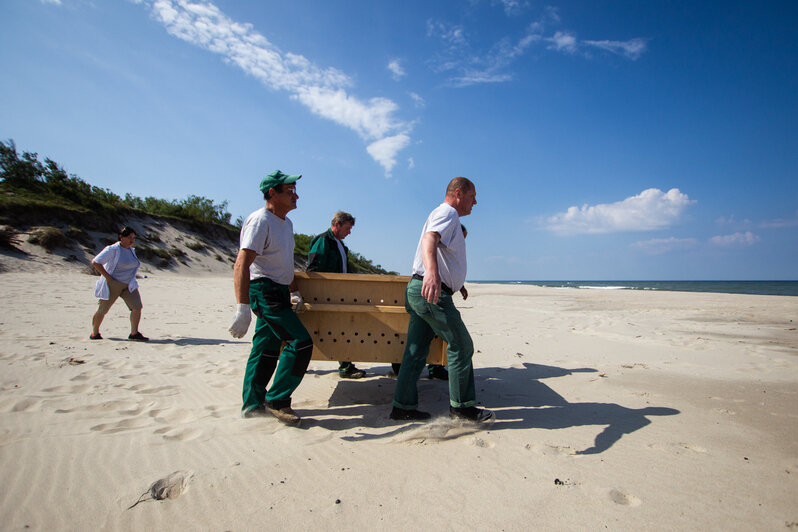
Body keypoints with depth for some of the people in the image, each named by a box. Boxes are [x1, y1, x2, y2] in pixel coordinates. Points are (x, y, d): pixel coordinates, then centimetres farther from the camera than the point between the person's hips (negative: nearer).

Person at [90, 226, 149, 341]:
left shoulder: (132, 250, 10)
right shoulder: (113, 249, -13)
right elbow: (95, 262, -16)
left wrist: (132, 280, 13)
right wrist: (108, 277, -18)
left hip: (129, 285, 6)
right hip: (112, 284, -6)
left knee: (137, 307, -10)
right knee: (102, 310, 7)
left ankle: (134, 333, -7)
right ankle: (94, 333, 27)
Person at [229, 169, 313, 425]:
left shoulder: (287, 223, 15)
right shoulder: (260, 221, -16)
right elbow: (241, 266, -25)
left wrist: (294, 292, 23)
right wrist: (243, 309, -33)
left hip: (278, 292, 9)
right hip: (264, 290, -9)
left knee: (267, 348, 13)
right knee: (300, 342, -12)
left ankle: (253, 404, 25)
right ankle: (277, 400, 1)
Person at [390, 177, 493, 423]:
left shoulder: (446, 216, 26)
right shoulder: (447, 212, -8)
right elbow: (429, 239, -29)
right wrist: (432, 272, -49)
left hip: (419, 290, 11)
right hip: (431, 291, -11)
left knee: (416, 351, 10)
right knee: (461, 346, -3)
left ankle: (403, 406, 16)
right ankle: (461, 406, 8)